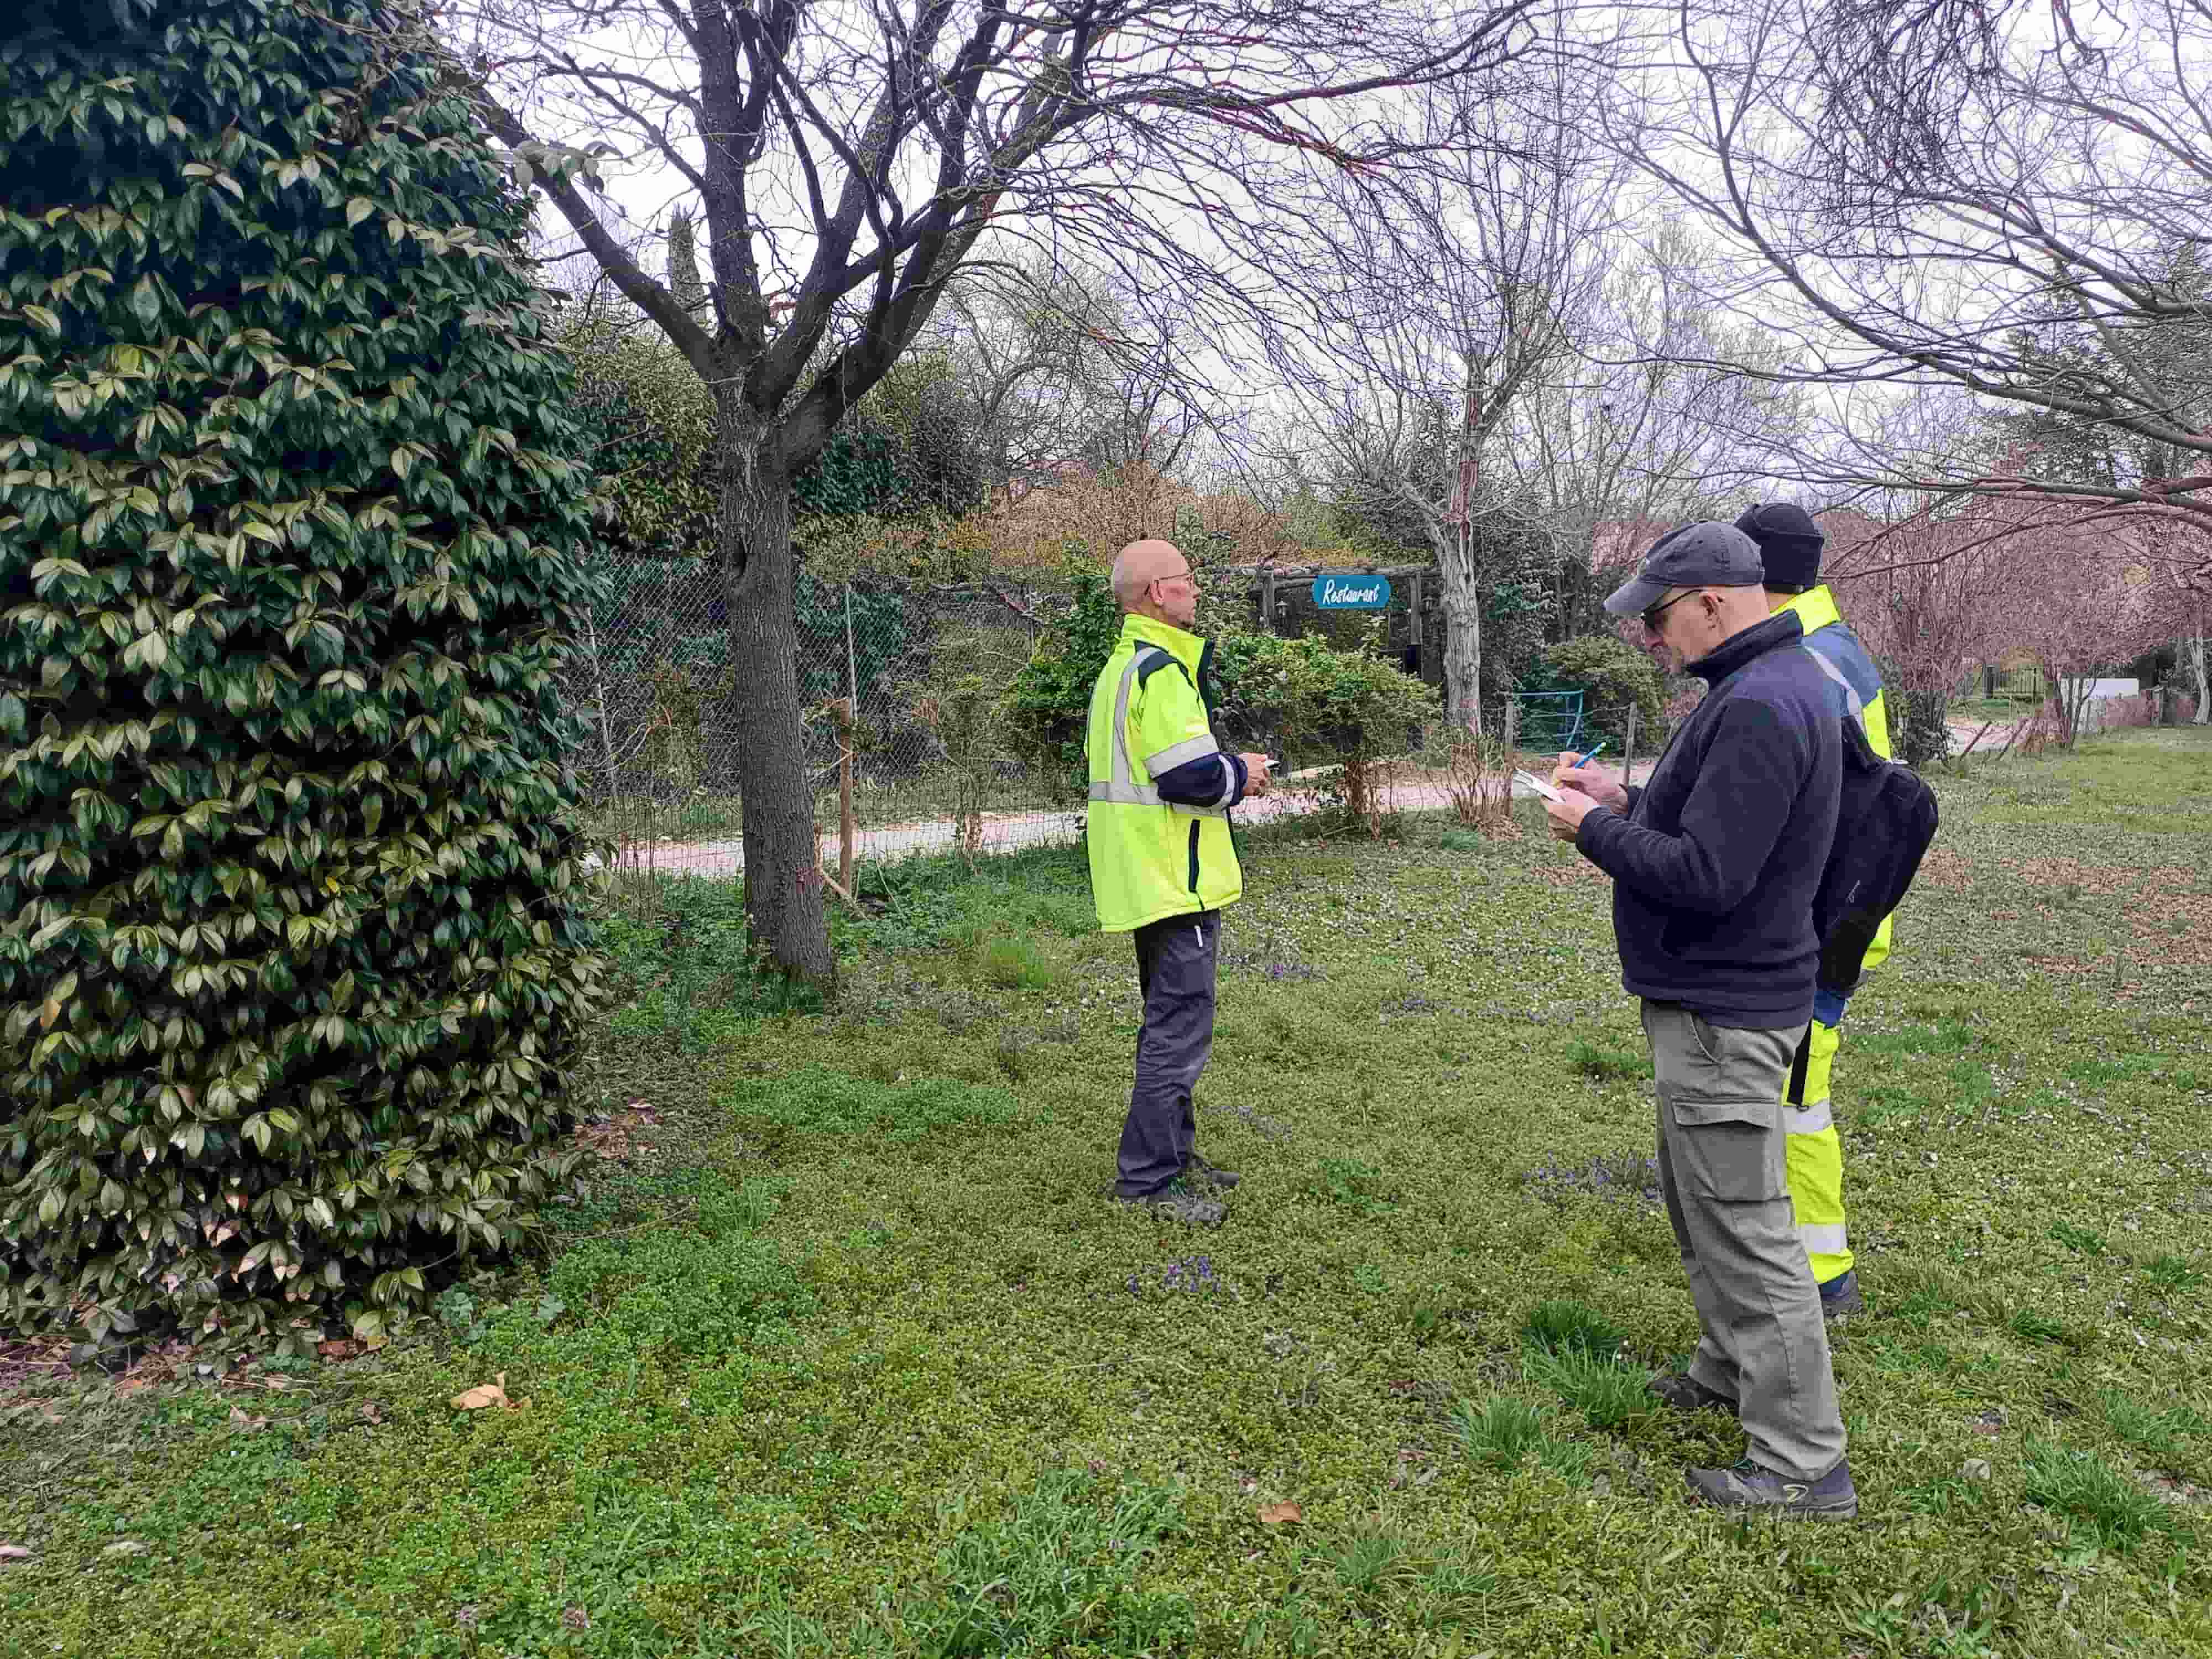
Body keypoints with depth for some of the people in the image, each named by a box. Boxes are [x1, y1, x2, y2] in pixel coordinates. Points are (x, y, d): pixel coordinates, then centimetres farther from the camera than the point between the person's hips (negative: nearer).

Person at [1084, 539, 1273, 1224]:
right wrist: (1242, 775, -6)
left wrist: (1227, 768, 12)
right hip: (1176, 879, -11)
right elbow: (1191, 776, -25)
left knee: (1169, 1021, 19)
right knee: (1181, 1029, -3)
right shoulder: (1162, 669, -18)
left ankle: (1173, 1152, 30)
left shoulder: (1123, 666, 16)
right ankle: (1148, 1177, 4)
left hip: (1148, 879, 11)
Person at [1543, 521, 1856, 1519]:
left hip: (1723, 1014, -11)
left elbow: (1708, 876, -28)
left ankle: (1803, 1464, 10)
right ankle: (1732, 1370, 41)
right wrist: (1626, 800, 6)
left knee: (1745, 1231, -2)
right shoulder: (1776, 681, 10)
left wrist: (1595, 830, -15)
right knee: (1699, 1202, 24)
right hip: (1717, 997, 11)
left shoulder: (1759, 707, -25)